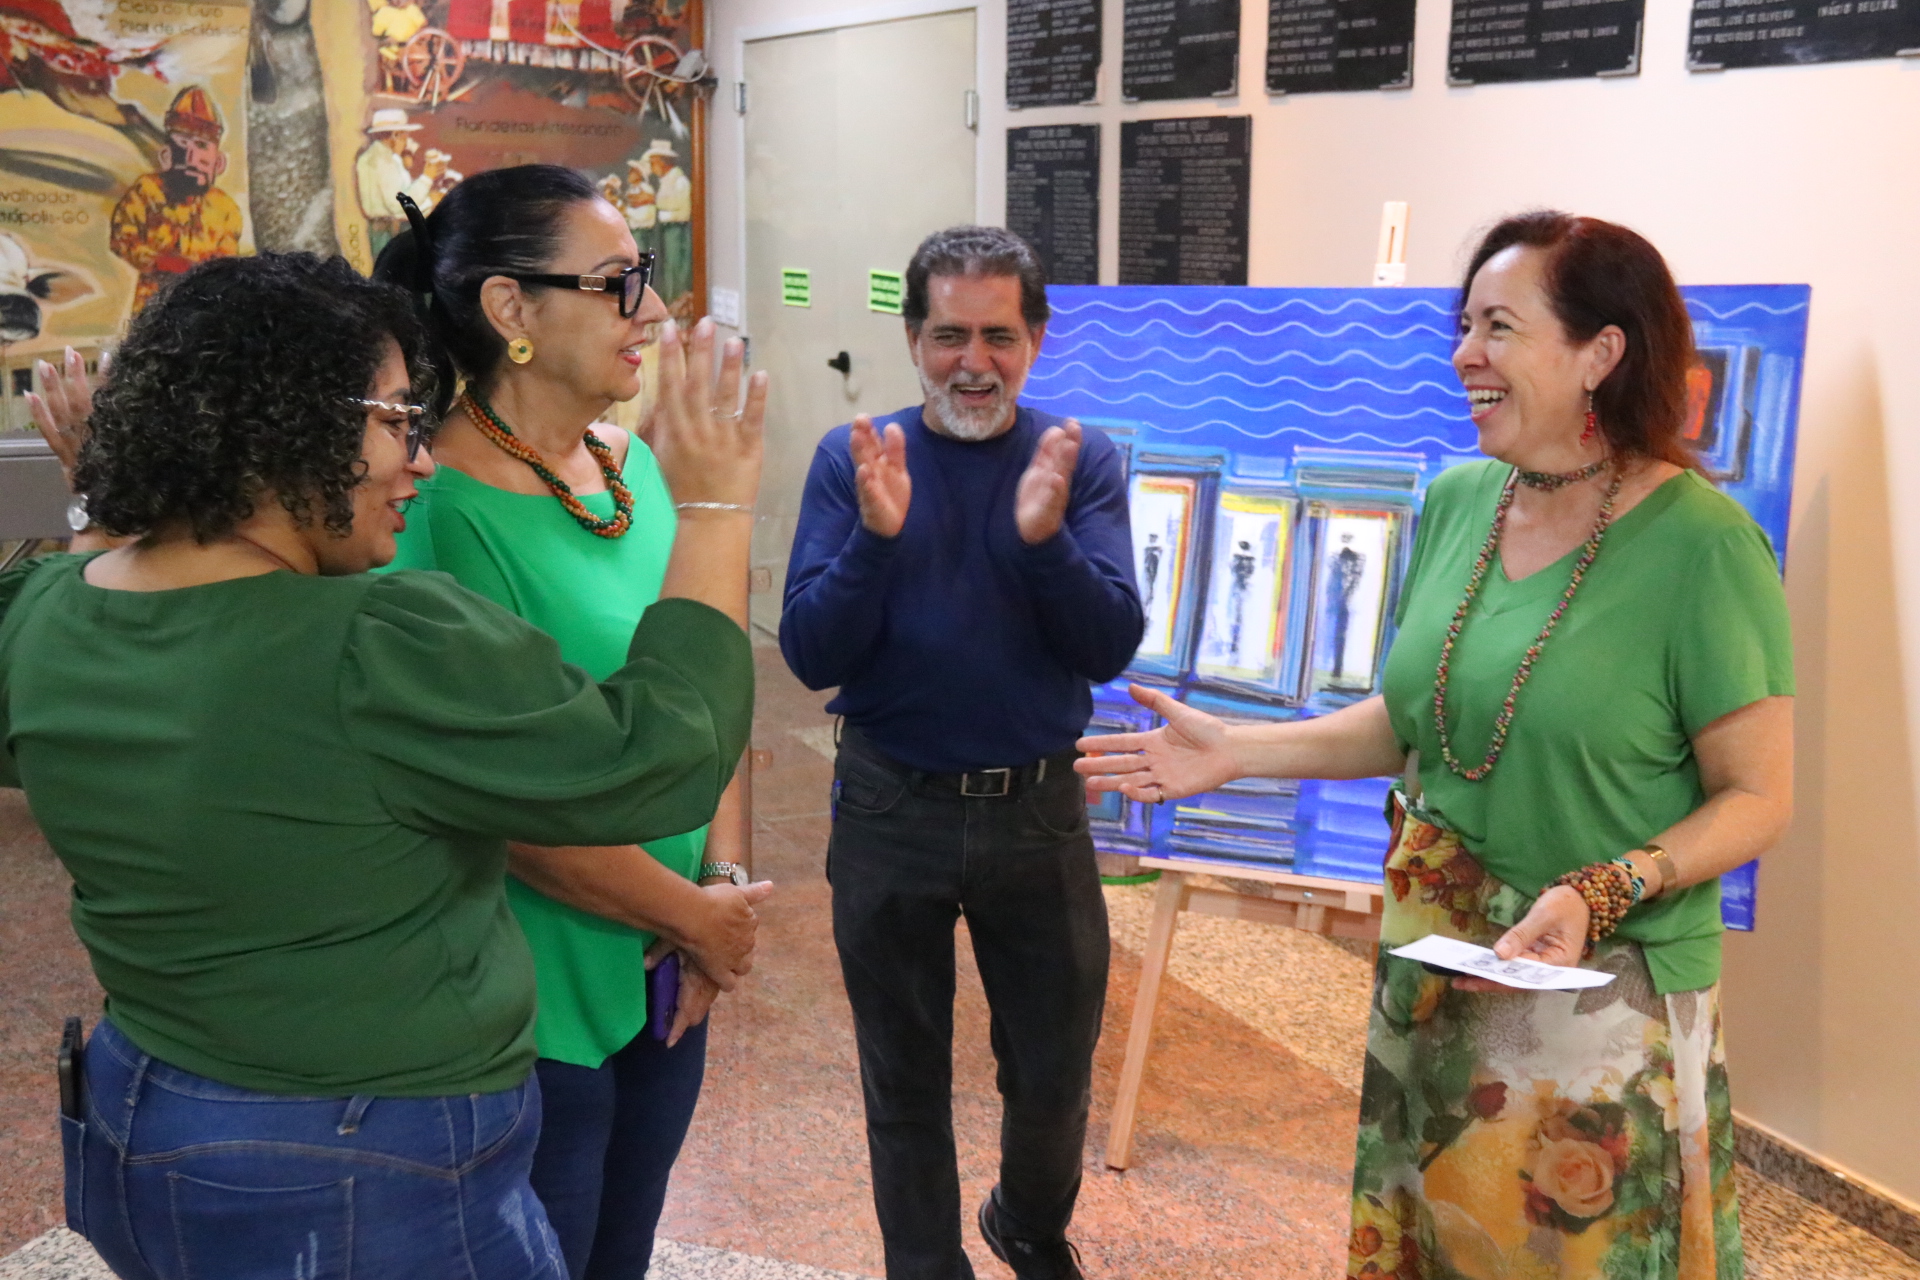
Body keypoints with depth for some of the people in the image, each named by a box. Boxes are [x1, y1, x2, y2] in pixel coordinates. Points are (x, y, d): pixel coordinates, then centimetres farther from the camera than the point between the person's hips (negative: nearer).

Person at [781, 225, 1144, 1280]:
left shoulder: (1081, 462, -3)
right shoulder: (852, 459, -5)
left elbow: (1111, 648, -13)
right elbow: (811, 655, -12)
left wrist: (1044, 536, -29)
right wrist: (876, 533, -27)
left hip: (1037, 809, 1)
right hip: (890, 810, -1)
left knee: (1054, 1077, 15)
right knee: (906, 1084, 14)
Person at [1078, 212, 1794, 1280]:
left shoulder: (1701, 543, -16)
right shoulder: (1459, 503, 2)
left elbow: (1759, 798, -13)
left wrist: (1600, 895, -26)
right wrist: (1236, 752, 5)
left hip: (1606, 987, -6)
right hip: (1433, 976, 6)